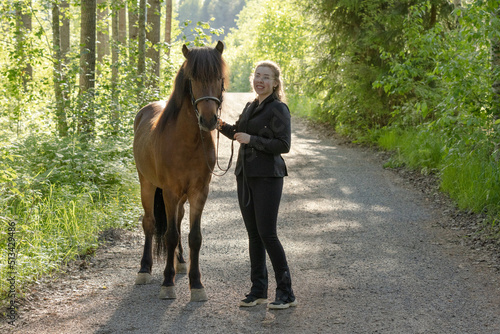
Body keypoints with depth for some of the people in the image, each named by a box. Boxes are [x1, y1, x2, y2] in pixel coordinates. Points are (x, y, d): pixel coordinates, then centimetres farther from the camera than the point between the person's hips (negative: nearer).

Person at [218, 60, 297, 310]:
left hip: (267, 177, -8)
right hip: (245, 175, 8)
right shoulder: (251, 107, 13)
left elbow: (284, 145, -17)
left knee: (267, 234, -10)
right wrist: (222, 126, 11)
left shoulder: (278, 109, -10)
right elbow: (238, 132, 30)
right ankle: (258, 290, 16)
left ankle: (286, 293, -2)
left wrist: (252, 140, -17)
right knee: (253, 234, 9)